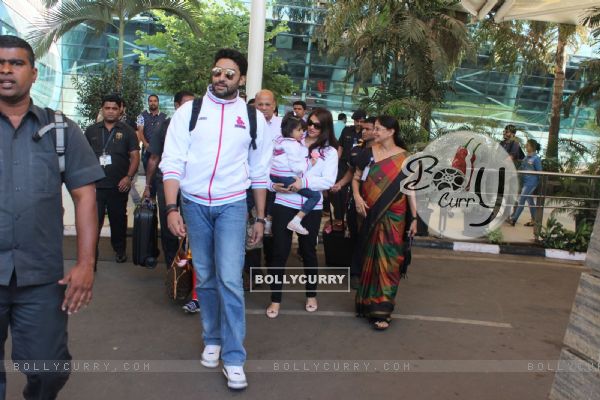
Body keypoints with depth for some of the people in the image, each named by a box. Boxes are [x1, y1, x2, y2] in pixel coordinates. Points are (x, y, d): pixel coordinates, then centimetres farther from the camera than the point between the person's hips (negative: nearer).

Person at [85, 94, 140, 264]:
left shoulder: (127, 131, 4)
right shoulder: (92, 130, 9)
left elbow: (135, 156, 0)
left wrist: (129, 177, -12)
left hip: (119, 185, 0)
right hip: (95, 185, 1)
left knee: (118, 219, 13)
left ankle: (120, 250, 30)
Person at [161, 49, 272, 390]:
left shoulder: (254, 118, 2)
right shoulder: (189, 111, 0)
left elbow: (259, 173, 6)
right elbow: (172, 163, -4)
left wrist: (260, 218, 6)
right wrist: (172, 208, -14)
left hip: (232, 205, -1)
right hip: (194, 204, 1)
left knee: (230, 280, -8)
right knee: (205, 279, 12)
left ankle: (234, 357, 6)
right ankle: (213, 339, 33)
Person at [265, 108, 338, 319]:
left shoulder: (329, 151, 2)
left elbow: (328, 181, -10)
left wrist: (304, 182, -23)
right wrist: (273, 184, -13)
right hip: (284, 203, 0)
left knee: (308, 251, 14)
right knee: (280, 251, 1)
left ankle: (311, 295, 33)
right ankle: (275, 299, 15)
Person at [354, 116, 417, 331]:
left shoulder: (404, 158, -7)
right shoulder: (369, 152, 2)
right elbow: (356, 177, 6)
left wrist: (414, 218, -6)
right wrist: (357, 196, -12)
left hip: (392, 216, -3)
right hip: (370, 214, 4)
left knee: (386, 260, -2)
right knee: (370, 257, 13)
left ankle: (381, 309, 6)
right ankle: (368, 301, 29)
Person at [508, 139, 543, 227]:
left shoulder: (536, 158, -11)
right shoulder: (526, 157, 9)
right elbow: (522, 168, 17)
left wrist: (540, 184, -5)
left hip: (531, 182, -8)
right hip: (525, 181, 8)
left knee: (521, 200, -7)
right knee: (530, 201, 13)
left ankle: (513, 219, -3)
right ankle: (533, 221, 21)